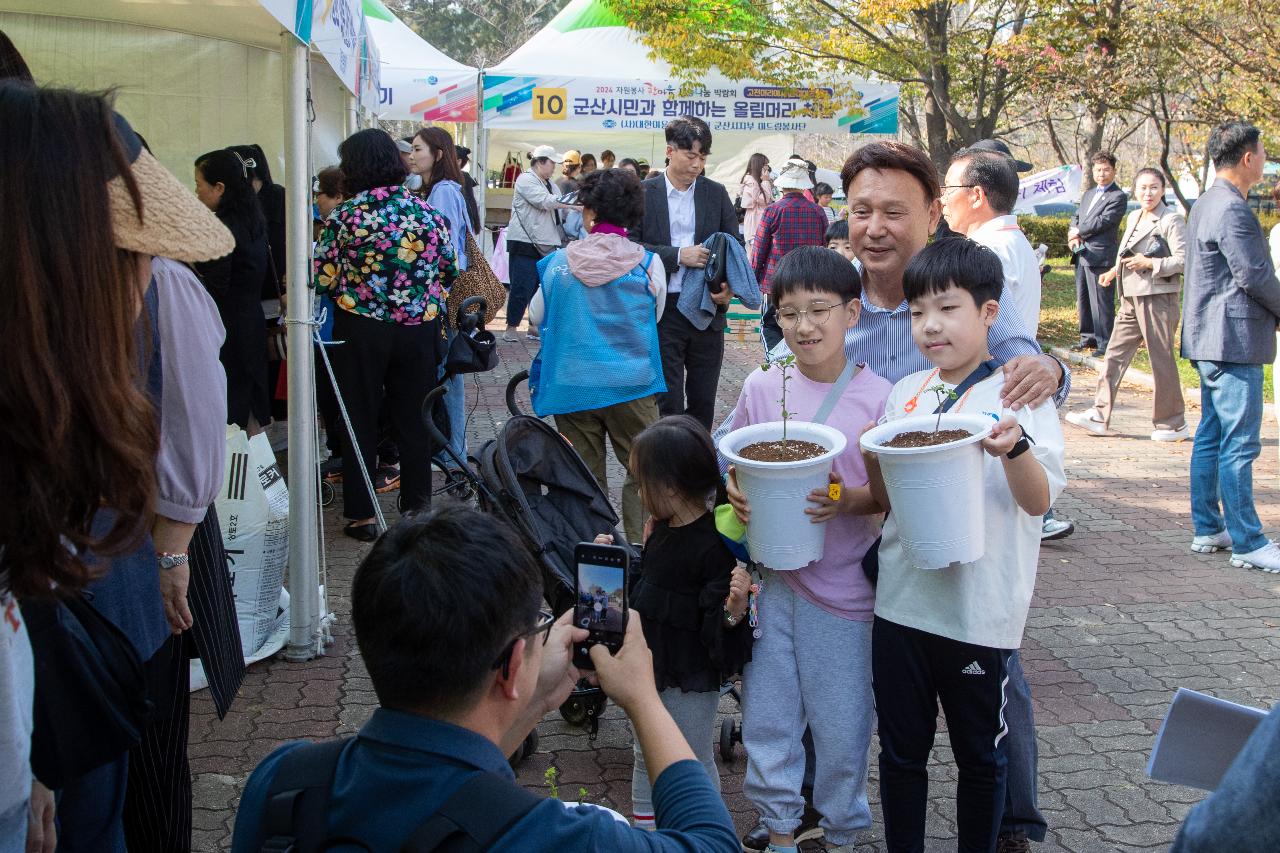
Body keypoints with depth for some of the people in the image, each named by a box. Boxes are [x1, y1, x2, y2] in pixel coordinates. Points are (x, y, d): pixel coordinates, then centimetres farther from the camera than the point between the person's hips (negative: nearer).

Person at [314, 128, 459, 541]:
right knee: (414, 421, 12)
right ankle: (417, 506, 20)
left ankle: (362, 515, 13)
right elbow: (450, 271, 9)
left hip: (361, 330, -2)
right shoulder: (426, 212, 1)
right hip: (419, 330, 3)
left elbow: (323, 279, -6)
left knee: (360, 421, 9)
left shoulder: (345, 215, -9)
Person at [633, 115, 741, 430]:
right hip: (663, 310, -3)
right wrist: (677, 255, -16)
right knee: (668, 402, -1)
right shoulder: (643, 192, 0)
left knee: (703, 402, 9)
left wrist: (730, 287, -11)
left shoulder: (717, 194, 8)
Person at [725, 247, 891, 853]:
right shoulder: (760, 389, 0)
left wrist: (851, 500, -24)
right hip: (772, 578, 3)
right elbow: (735, 469, 10)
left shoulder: (878, 397, -9)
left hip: (844, 587, -3)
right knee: (766, 716, 11)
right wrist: (736, 493, -11)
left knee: (841, 724, 8)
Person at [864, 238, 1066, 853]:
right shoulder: (904, 394, 6)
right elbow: (885, 503, 11)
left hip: (980, 612, -4)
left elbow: (1039, 500, -14)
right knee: (901, 749, 15)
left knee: (980, 756, 12)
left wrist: (1014, 448, -34)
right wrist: (875, 461, -10)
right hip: (901, 603, 4)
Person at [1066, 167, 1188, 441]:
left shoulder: (1172, 220, -9)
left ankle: (1174, 423, 11)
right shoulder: (1134, 217, 14)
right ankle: (1100, 415, 9)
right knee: (1115, 355, 6)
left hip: (1159, 298, -8)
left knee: (1161, 360, -1)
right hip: (1131, 298, 8)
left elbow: (1184, 260, -15)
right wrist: (1115, 271, 13)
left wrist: (1150, 264, -19)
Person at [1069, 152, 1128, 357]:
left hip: (1100, 256, -9)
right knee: (1083, 299, 15)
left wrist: (1078, 232, -5)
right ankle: (1088, 337, 25)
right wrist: (1073, 237, -3)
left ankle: (1105, 343, -3)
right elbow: (1076, 217, 18)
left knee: (1101, 301, -7)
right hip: (1082, 254, 9)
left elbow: (1102, 221, -16)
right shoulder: (1088, 194, 21)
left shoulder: (1118, 197, -7)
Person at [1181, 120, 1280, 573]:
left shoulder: (1207, 203, 15)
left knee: (1211, 436, 13)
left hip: (1209, 337, 10)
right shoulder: (1232, 209, -17)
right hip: (1234, 338, -10)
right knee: (1239, 444, -7)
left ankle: (1208, 528, 20)